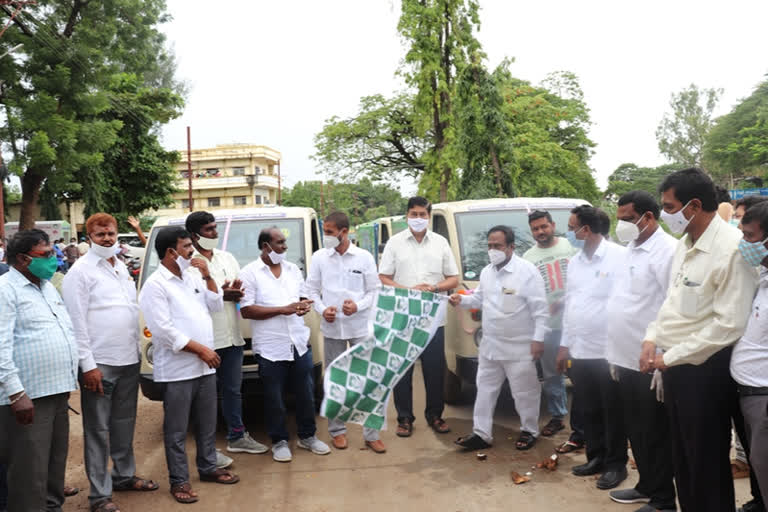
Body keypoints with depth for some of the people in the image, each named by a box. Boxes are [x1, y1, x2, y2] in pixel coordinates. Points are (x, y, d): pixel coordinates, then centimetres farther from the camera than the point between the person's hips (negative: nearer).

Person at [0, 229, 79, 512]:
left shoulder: (47, 286, 16)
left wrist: (66, 381, 20)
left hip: (57, 392, 8)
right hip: (28, 396, -8)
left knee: (55, 466, 17)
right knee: (31, 474, -1)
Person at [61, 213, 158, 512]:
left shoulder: (121, 267, 13)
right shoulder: (81, 272, -9)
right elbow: (76, 322, -13)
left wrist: (137, 351, 14)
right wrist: (88, 365, -17)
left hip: (129, 361, 7)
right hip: (100, 364, -7)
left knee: (124, 423, 18)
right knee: (98, 430, 2)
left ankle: (124, 475, 33)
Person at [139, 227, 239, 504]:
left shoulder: (193, 277, 10)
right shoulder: (155, 285, -12)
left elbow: (216, 306, 12)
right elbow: (164, 330, -19)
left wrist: (208, 276, 0)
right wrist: (201, 350, -17)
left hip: (205, 367, 7)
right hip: (177, 370, -7)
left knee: (207, 424, 17)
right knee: (177, 430, 4)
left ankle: (208, 467, 32)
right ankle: (179, 480, 16)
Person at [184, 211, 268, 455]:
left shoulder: (227, 258, 13)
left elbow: (244, 290, 16)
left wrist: (236, 292, -7)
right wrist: (221, 295, -19)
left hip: (232, 336, 6)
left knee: (233, 389, 17)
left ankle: (237, 437, 30)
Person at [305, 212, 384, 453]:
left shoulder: (364, 257, -2)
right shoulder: (319, 257, 2)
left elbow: (374, 290, 2)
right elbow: (312, 289, 7)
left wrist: (358, 306, -15)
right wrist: (322, 309, -10)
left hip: (360, 326, -1)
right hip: (332, 327, 1)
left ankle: (371, 434, 11)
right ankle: (337, 430, 23)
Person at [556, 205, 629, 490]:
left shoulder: (619, 256, -11)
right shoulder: (575, 262, 13)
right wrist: (565, 344, 17)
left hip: (608, 350, -7)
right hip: (579, 350, 7)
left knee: (612, 412, 7)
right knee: (589, 410, 16)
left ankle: (616, 464, 21)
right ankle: (596, 457, 31)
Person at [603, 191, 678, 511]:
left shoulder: (667, 251, -15)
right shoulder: (631, 250, 13)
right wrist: (615, 353, 15)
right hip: (627, 359, 8)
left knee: (655, 434, 6)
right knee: (635, 431, 20)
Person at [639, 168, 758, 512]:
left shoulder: (732, 248, -19)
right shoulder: (684, 244, 8)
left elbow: (729, 325, -22)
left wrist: (670, 357, -15)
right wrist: (652, 338, 3)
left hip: (706, 369, -8)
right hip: (675, 366, 8)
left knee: (707, 464, 8)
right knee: (682, 457, 21)